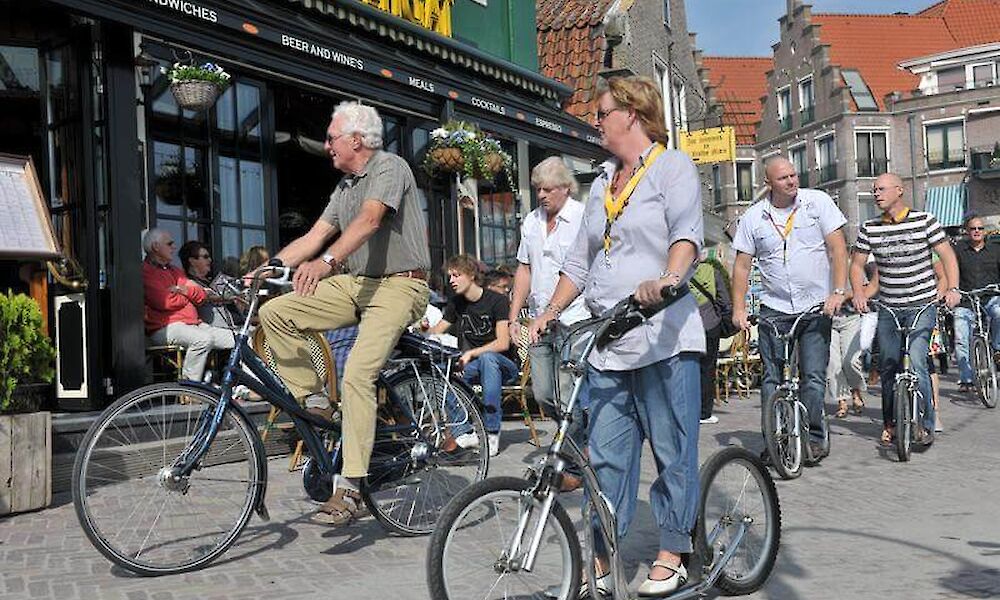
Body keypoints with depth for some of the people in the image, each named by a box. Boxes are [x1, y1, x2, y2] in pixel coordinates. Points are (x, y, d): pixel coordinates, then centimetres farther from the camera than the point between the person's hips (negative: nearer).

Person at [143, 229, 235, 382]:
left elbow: (201, 296, 17)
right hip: (165, 328, -8)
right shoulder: (145, 271, -3)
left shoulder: (175, 271, 25)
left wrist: (185, 290, -5)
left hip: (192, 323, 9)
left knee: (235, 339, -6)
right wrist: (188, 297, 3)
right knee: (203, 339, -36)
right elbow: (165, 302, -16)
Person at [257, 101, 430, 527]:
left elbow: (369, 220, -27)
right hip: (355, 284, 8)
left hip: (398, 286, -8)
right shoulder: (345, 186, 19)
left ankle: (350, 488, -21)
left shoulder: (390, 167, -9)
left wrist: (326, 261, -41)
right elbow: (314, 236, 13)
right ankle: (315, 402, 2)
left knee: (357, 374, -24)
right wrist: (270, 266, 0)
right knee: (275, 312, -7)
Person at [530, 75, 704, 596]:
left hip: (663, 338, -7)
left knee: (672, 451, 1)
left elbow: (687, 232, -15)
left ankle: (672, 555, 14)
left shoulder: (672, 167, 2)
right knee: (606, 456, 6)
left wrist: (669, 279, -34)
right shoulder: (603, 182, 23)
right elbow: (580, 259, 24)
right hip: (606, 343, 7)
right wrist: (549, 313, 14)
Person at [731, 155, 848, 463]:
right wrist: (739, 308, -3)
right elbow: (742, 264, 5)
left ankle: (814, 437, 11)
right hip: (774, 308, 1)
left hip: (817, 306, -1)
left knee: (814, 377, -2)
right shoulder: (753, 216, 3)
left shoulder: (818, 202, 0)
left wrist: (839, 291, -14)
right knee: (771, 379, 2)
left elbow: (837, 248, -4)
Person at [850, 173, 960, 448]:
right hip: (888, 308, 3)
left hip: (922, 304, -3)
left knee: (915, 362, -17)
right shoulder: (869, 229, 3)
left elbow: (947, 255, -3)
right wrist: (859, 292, -9)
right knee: (888, 366, 7)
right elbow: (857, 264, 9)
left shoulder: (924, 220, -4)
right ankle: (891, 423, 23)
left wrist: (952, 288, -17)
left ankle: (926, 425, -5)